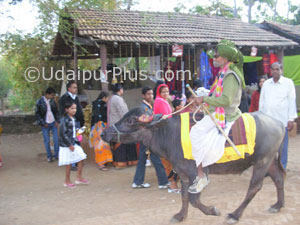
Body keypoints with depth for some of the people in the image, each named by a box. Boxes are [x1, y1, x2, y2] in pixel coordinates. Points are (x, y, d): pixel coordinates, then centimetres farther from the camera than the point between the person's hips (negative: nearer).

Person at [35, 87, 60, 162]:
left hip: (53, 123, 3)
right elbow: (37, 114, -5)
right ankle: (49, 156, 17)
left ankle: (57, 155, 14)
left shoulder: (52, 101, 1)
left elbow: (56, 111, 11)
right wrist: (43, 123, -8)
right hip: (45, 124, -3)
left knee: (56, 139, 1)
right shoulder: (40, 102, -8)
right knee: (47, 141, 4)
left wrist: (57, 121, 1)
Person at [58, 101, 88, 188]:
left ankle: (79, 178, 21)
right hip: (66, 145, -8)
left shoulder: (73, 119, 9)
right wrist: (70, 145, -18)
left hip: (74, 143, 8)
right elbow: (63, 134, -19)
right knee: (68, 163, 2)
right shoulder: (64, 120, -17)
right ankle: (67, 181, 17)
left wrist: (76, 139, 9)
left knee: (81, 158, 8)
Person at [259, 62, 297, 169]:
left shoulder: (288, 83, 2)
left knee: (282, 146, 1)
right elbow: (261, 101, 16)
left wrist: (291, 119, -5)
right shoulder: (266, 83, 13)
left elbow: (292, 101, 0)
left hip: (282, 120, -3)